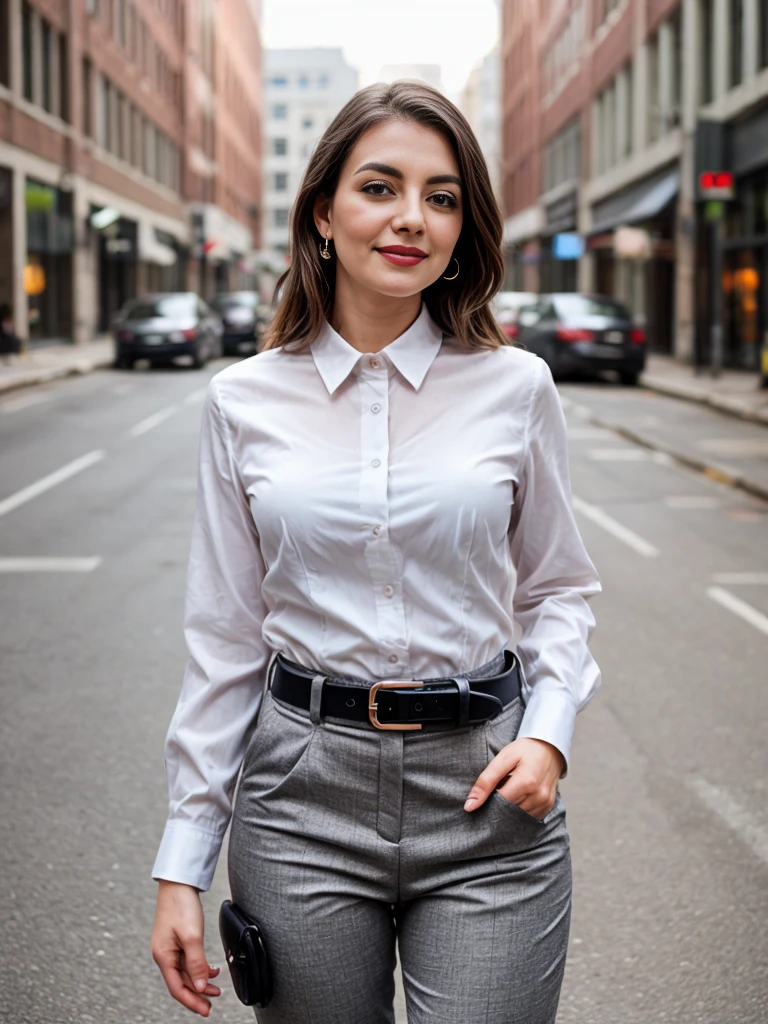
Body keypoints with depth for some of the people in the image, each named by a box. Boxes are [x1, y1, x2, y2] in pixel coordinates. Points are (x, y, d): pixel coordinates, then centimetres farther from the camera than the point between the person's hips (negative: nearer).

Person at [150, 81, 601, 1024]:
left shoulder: (515, 386, -1)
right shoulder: (246, 401, 0)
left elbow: (557, 589, 10)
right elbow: (225, 636, 4)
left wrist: (548, 731, -8)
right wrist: (182, 863, 4)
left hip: (486, 796, 0)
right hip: (304, 791, 1)